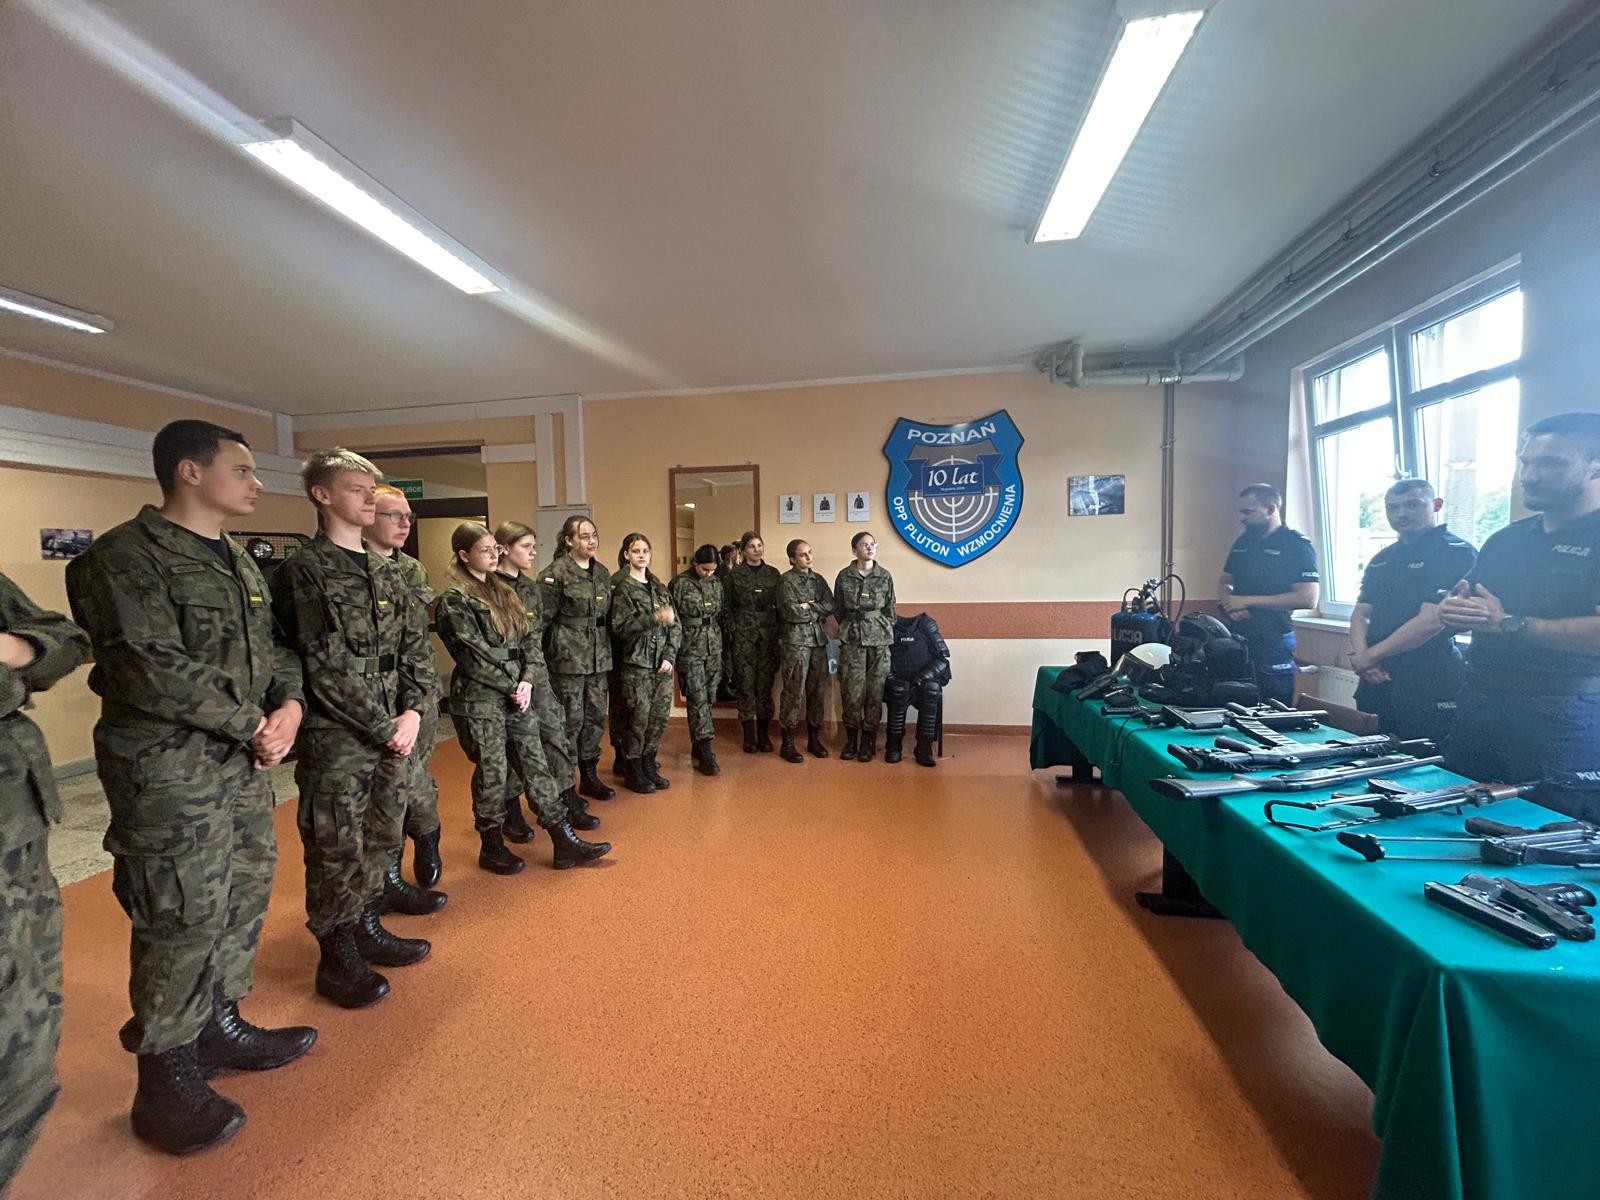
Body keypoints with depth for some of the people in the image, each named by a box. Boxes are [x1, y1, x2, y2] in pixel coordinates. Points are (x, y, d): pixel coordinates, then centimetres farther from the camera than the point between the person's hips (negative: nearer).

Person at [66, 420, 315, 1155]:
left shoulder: (239, 561, 13)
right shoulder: (124, 556, -12)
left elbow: (272, 646, 13)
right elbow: (153, 669, -20)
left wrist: (288, 703, -6)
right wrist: (252, 724, -15)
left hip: (245, 760, 8)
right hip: (168, 767, -8)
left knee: (244, 895, 16)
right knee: (184, 918, 0)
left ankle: (220, 1026, 35)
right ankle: (166, 1082, 20)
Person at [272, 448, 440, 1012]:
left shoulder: (385, 573, 11)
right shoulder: (304, 571, -9)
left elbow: (416, 647, 9)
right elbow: (325, 667, -15)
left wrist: (412, 711, -4)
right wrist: (383, 726, -14)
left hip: (393, 732, 7)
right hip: (335, 738, -6)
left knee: (383, 838, 16)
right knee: (338, 850, 5)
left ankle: (367, 929, 35)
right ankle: (337, 959, 22)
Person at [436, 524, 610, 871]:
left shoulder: (504, 591, 12)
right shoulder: (454, 601, -9)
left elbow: (530, 638, 7)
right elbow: (474, 658, -15)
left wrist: (527, 681, -6)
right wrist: (511, 688, -11)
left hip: (516, 695, 7)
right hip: (479, 700, -6)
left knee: (535, 764, 7)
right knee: (492, 772, 4)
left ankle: (565, 843, 12)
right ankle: (492, 846, 24)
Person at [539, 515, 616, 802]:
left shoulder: (602, 573, 12)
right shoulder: (555, 573, -9)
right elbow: (543, 617, -11)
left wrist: (608, 651, 17)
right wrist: (538, 658, -13)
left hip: (598, 657, 6)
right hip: (568, 657, -6)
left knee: (595, 716, 11)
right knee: (571, 720, 0)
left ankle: (589, 776, 25)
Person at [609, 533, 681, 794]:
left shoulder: (658, 587, 14)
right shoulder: (622, 587, -3)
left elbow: (675, 626, 10)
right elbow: (620, 626, -14)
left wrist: (670, 656, -3)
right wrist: (655, 619, -22)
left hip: (663, 663, 5)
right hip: (636, 664, -5)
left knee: (659, 717, 8)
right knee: (637, 718, 0)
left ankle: (649, 766, 25)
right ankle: (633, 772, 16)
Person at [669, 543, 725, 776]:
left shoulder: (717, 583, 8)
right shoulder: (679, 584, -7)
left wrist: (722, 645, 14)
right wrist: (675, 650, -6)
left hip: (713, 647, 5)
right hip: (690, 648, -5)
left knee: (708, 698, 8)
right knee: (698, 698, -7)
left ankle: (697, 746, 22)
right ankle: (705, 753, -5)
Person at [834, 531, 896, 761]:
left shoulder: (885, 577, 6)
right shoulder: (844, 577, 3)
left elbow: (890, 611, 10)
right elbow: (838, 609, 9)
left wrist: (886, 635, 6)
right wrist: (850, 629, 8)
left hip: (879, 640, 1)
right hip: (852, 640, -1)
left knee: (875, 690, 0)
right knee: (852, 690, -3)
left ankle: (868, 741, 11)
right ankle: (851, 739, 13)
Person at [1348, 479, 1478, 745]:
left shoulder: (1456, 553, -6)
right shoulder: (1382, 558, 16)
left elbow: (1430, 621, -17)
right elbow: (1361, 613, 12)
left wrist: (1369, 657, -13)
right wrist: (1358, 654, -8)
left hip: (1428, 683, -7)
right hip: (1375, 677, 7)